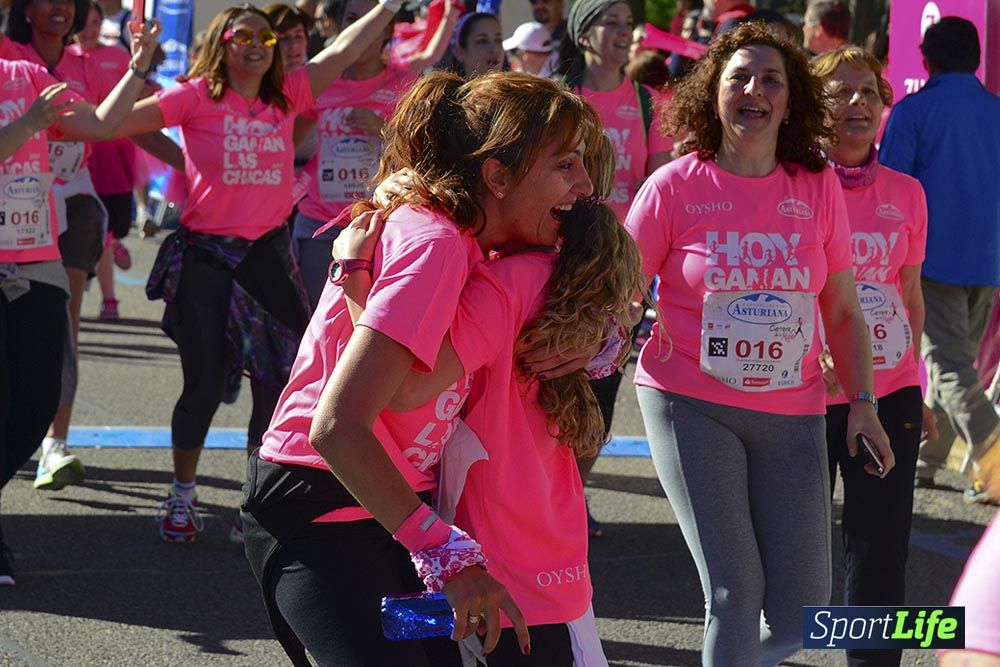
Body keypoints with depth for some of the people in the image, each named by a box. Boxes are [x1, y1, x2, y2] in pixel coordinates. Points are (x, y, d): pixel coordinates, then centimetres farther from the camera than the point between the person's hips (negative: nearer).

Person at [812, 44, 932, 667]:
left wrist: (918, 384, 16)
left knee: (883, 549, 8)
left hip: (890, 392, 3)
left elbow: (911, 295, 14)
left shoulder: (906, 193, 5)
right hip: (809, 396, -3)